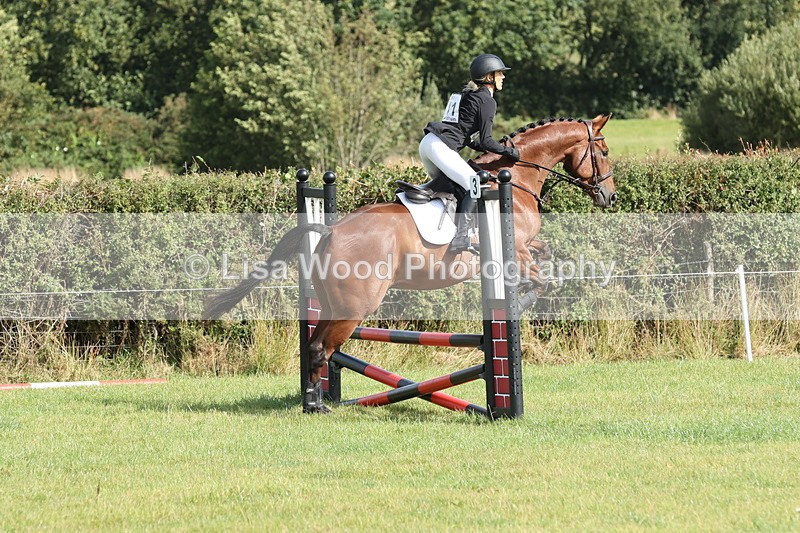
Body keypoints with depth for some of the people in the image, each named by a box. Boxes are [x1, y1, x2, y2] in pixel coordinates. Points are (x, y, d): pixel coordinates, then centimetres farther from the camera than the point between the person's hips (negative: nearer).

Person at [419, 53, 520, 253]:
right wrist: (509, 151, 4)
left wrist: (493, 150, 27)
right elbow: (485, 141, -8)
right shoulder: (487, 101, -4)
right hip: (441, 147, -10)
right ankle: (460, 238, -25)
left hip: (428, 142, 10)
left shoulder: (466, 94, 23)